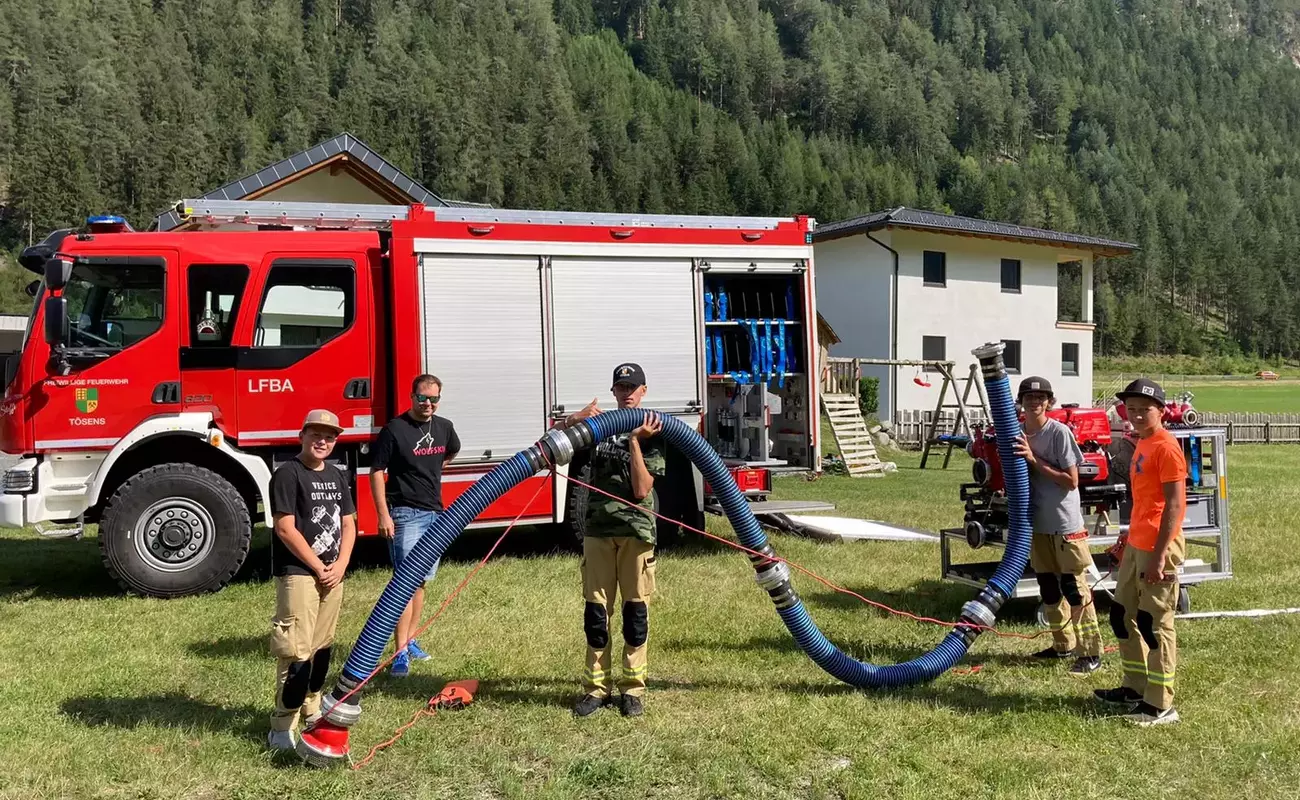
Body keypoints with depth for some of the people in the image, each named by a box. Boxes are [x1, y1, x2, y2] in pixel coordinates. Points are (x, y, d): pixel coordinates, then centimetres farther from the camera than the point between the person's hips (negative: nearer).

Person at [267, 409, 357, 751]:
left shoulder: (336, 476, 13)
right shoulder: (288, 474, -10)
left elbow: (348, 524, 13)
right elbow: (286, 529, -15)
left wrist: (340, 565, -2)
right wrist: (318, 568, -13)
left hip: (333, 574, 7)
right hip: (298, 574, -7)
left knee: (322, 646, 15)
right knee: (297, 652, -10)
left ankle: (312, 710, 30)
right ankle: (282, 727, -3)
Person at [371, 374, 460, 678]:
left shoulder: (444, 427, 6)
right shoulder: (394, 429, -11)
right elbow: (376, 471, -11)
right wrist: (383, 515, -15)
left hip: (435, 513, 6)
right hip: (405, 515, -6)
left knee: (422, 582, 13)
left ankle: (409, 640, 25)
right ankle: (401, 652, -10)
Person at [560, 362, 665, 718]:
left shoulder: (653, 434, 0)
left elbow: (641, 489, -9)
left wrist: (635, 441, -17)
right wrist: (575, 419, -13)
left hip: (636, 530, -2)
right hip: (598, 528, 2)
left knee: (635, 609, 2)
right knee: (595, 609, 4)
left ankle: (633, 688, 11)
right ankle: (597, 686, 13)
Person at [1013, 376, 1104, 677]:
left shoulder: (1059, 432, -13)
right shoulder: (1018, 435, 6)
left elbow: (1072, 480, -16)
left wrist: (1034, 460, -20)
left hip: (1065, 524, -7)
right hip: (1037, 523, 7)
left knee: (1075, 589, -4)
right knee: (1048, 588, 16)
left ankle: (1091, 653, 3)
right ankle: (1063, 644, 30)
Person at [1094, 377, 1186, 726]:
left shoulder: (1166, 447, -14)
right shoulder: (1142, 444, 14)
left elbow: (1174, 504, -19)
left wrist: (1159, 556, -23)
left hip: (1157, 548, -10)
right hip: (1136, 545, 10)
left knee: (1156, 624, -4)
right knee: (1122, 615, 16)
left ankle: (1161, 706, 4)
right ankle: (1136, 687, 29)